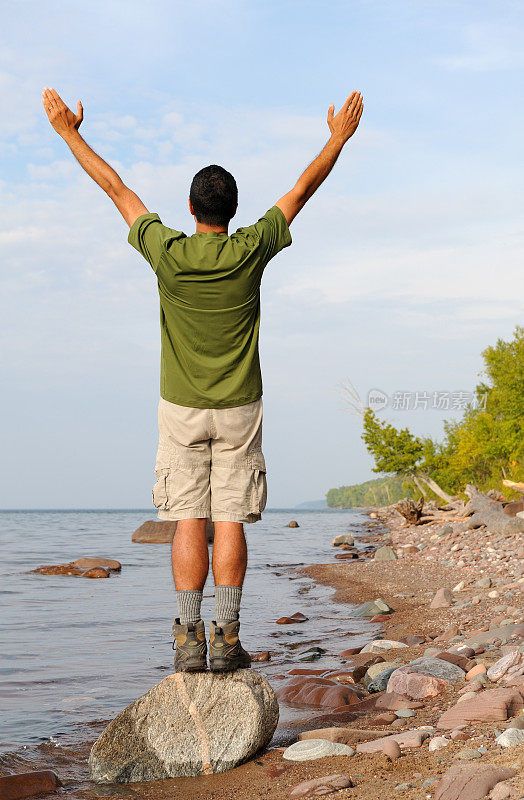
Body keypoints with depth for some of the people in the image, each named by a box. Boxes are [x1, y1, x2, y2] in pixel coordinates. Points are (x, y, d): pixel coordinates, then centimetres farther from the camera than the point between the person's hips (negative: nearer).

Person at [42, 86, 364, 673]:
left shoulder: (166, 253, -8)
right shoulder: (250, 252, -8)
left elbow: (115, 187, 1)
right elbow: (301, 190, 2)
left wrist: (68, 131, 11)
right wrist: (339, 138, 13)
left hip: (181, 408, 0)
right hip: (239, 409, 0)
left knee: (188, 523, 1)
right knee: (229, 522, 1)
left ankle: (189, 641, -1)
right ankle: (226, 640, 0)